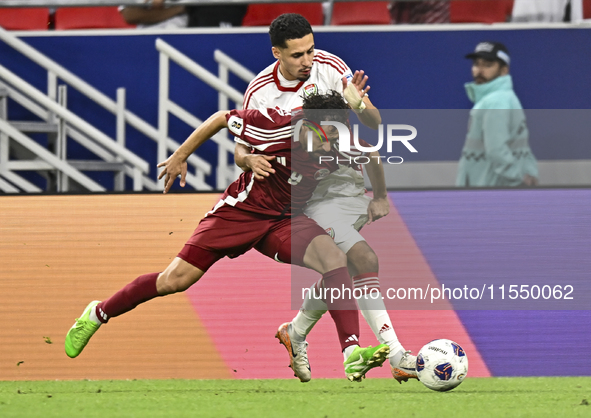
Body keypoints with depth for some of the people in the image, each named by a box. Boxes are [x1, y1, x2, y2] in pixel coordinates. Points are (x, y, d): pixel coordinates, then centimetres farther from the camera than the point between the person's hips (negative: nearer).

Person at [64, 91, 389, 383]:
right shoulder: (274, 126, -24)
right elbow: (221, 119, -7)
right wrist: (181, 155, -1)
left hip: (285, 222, 3)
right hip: (240, 211, -3)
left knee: (335, 256, -26)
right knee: (175, 280, -7)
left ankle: (352, 353, -30)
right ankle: (99, 313, 17)